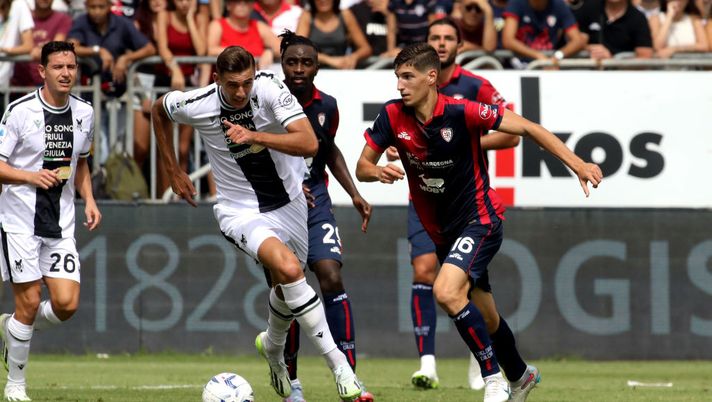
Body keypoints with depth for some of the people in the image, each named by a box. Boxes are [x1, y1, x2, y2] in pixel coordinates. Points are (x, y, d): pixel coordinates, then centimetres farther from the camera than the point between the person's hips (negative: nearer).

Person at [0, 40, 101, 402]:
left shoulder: (84, 113, 6)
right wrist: (32, 176, -29)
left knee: (66, 304, -7)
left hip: (61, 224, 5)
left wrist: (89, 199, 7)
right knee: (29, 302, -5)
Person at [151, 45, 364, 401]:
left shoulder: (270, 88, -18)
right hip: (241, 210, -3)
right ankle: (339, 365, -24)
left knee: (286, 287, 19)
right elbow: (158, 109, 8)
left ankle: (273, 346, 55)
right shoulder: (197, 105, -17)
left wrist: (254, 136, -34)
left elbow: (309, 144, -25)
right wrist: (173, 172, 10)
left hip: (289, 202, 3)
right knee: (289, 268, -29)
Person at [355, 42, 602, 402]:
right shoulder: (393, 116, -7)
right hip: (441, 231, 6)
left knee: (446, 292, -29)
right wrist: (378, 172, -26)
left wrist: (577, 164, -27)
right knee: (485, 318, 17)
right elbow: (362, 167, 0)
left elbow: (525, 128, -18)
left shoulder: (462, 113, -21)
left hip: (479, 219, -6)